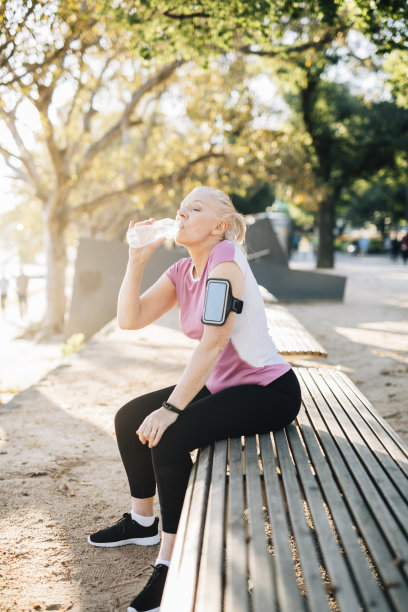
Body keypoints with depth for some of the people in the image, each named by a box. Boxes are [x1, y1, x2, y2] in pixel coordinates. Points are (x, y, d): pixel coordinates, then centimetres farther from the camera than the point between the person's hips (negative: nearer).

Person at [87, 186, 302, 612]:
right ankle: (142, 521, 26)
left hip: (269, 390, -9)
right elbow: (130, 319, -1)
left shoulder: (225, 263, -20)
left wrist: (171, 408, -28)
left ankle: (170, 566, -14)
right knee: (129, 420, 6)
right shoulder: (182, 272, 6)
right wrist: (137, 260, -10)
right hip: (221, 383, 9)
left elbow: (212, 343, -27)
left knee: (168, 437, -26)